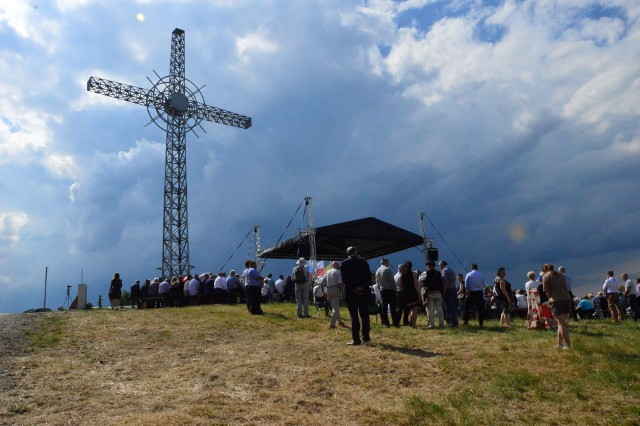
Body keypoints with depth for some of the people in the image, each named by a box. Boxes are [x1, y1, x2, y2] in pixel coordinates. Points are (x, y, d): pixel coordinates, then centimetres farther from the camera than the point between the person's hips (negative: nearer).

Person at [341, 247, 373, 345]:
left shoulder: (343, 264, -2)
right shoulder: (363, 262, 2)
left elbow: (344, 279, -8)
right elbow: (369, 276, -1)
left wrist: (354, 288, -4)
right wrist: (364, 287, 1)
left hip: (351, 292, -1)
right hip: (364, 292, 2)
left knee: (354, 317, 1)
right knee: (364, 315, 11)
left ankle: (356, 339, 0)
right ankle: (366, 337, 16)